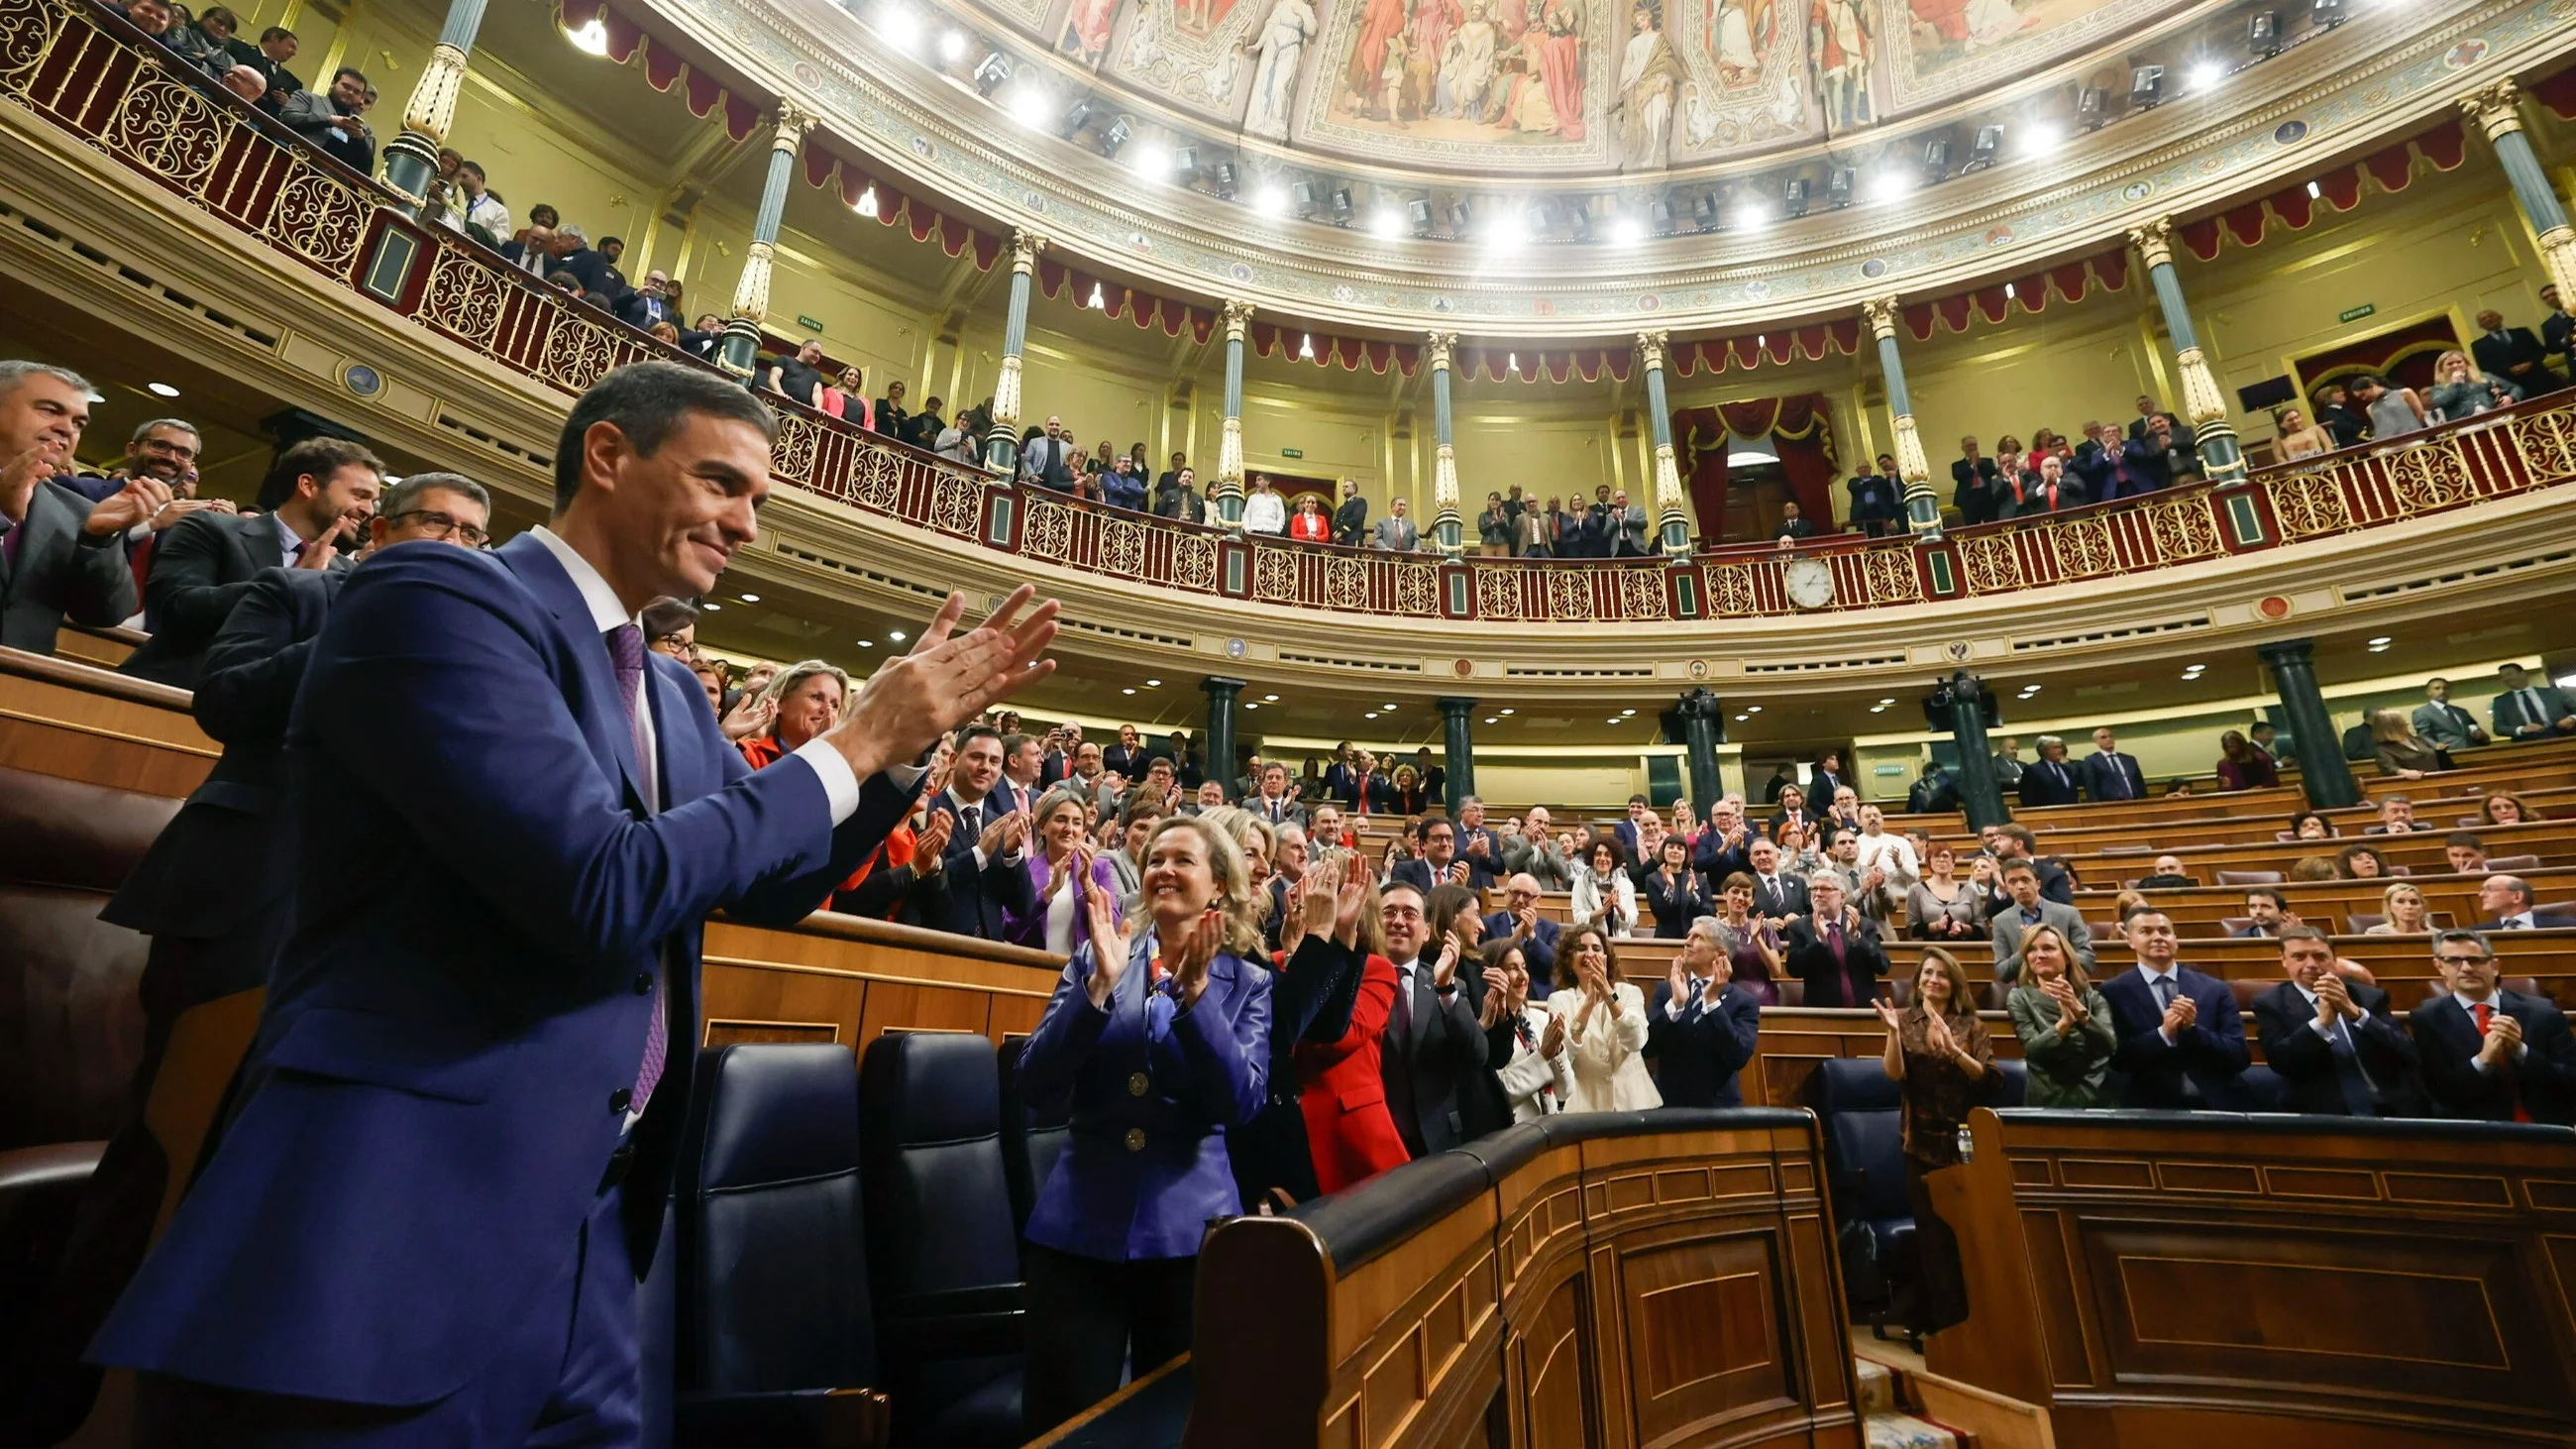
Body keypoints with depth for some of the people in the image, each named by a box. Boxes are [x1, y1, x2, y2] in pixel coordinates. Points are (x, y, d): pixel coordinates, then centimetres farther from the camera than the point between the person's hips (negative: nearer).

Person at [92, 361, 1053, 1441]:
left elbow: (772, 883, 15)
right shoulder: (437, 600, -14)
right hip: (401, 1219, -8)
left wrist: (908, 734, 3)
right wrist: (855, 743, -15)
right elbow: (605, 891, -26)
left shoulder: (669, 693, 11)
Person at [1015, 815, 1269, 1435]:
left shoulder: (1247, 982, 1)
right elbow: (1037, 1090, -6)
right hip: (1076, 1227, 1)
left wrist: (1194, 992, -24)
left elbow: (1240, 1103, -13)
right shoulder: (1093, 960, 3)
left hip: (1189, 1231, 0)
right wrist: (1100, 986, -19)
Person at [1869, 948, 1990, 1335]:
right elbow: (1895, 1073, -9)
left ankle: (1967, 1317, 23)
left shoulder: (1970, 1024, 3)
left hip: (1963, 1138, 0)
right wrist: (1894, 1031, -23)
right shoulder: (1905, 1019, 1)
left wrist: (1953, 1049, -22)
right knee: (1932, 1231, 3)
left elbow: (1984, 1075, -7)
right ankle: (1947, 1319, 15)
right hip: (1922, 1140, 0)